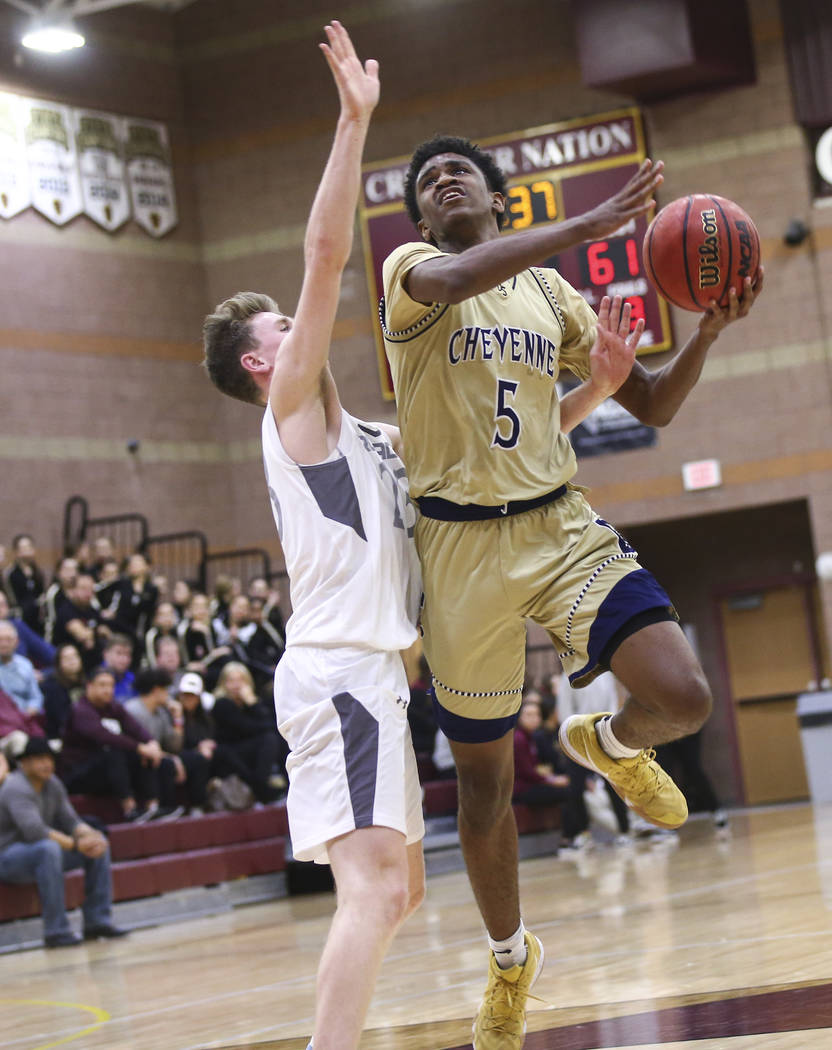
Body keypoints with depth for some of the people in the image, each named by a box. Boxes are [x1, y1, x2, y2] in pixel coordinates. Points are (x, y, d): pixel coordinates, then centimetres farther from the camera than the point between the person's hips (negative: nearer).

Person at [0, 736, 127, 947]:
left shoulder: (53, 784, 5)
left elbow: (70, 820, 3)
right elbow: (34, 831, -34)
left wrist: (90, 834, -20)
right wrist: (76, 844, -33)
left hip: (45, 851, 9)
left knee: (99, 844, -1)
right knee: (49, 848, -39)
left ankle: (97, 920, -2)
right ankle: (56, 931, -35)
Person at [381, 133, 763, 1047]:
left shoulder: (551, 291, 12)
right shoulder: (409, 271, -1)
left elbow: (651, 405, 12)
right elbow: (452, 279, -28)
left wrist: (708, 331, -6)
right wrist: (590, 224, -32)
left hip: (561, 526, 3)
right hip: (462, 539, -2)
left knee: (682, 699, -19)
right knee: (483, 783, 8)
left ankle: (609, 744, 19)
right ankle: (511, 956, 33)